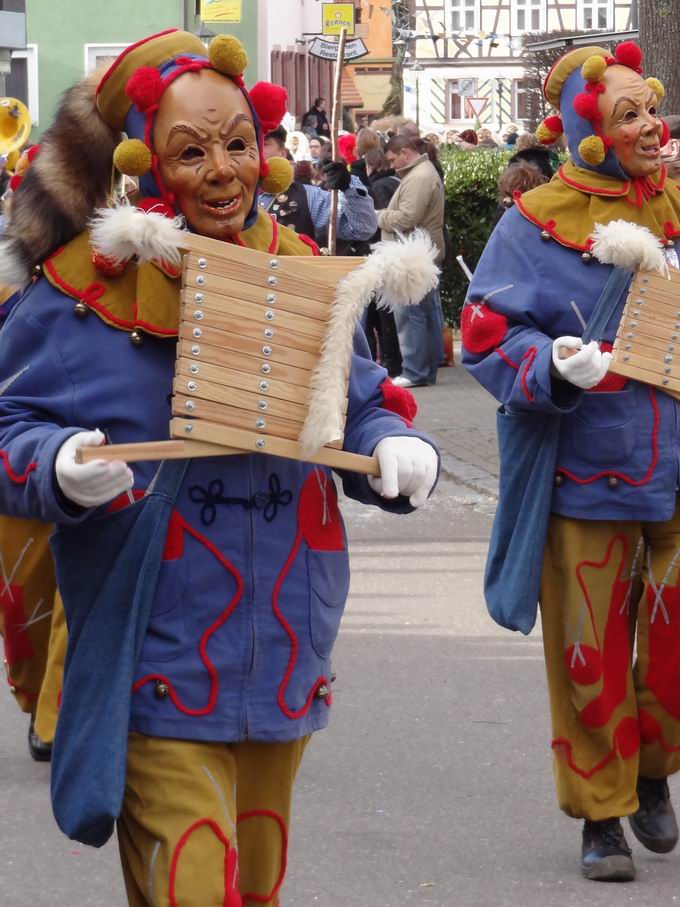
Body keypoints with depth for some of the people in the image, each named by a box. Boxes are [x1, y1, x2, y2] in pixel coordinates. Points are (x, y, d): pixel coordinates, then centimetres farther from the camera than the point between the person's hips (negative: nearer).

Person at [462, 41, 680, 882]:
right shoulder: (537, 225, -4)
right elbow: (487, 336, -8)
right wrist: (554, 367, -25)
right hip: (587, 468, -3)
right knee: (589, 653, 3)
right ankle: (600, 813, 18)